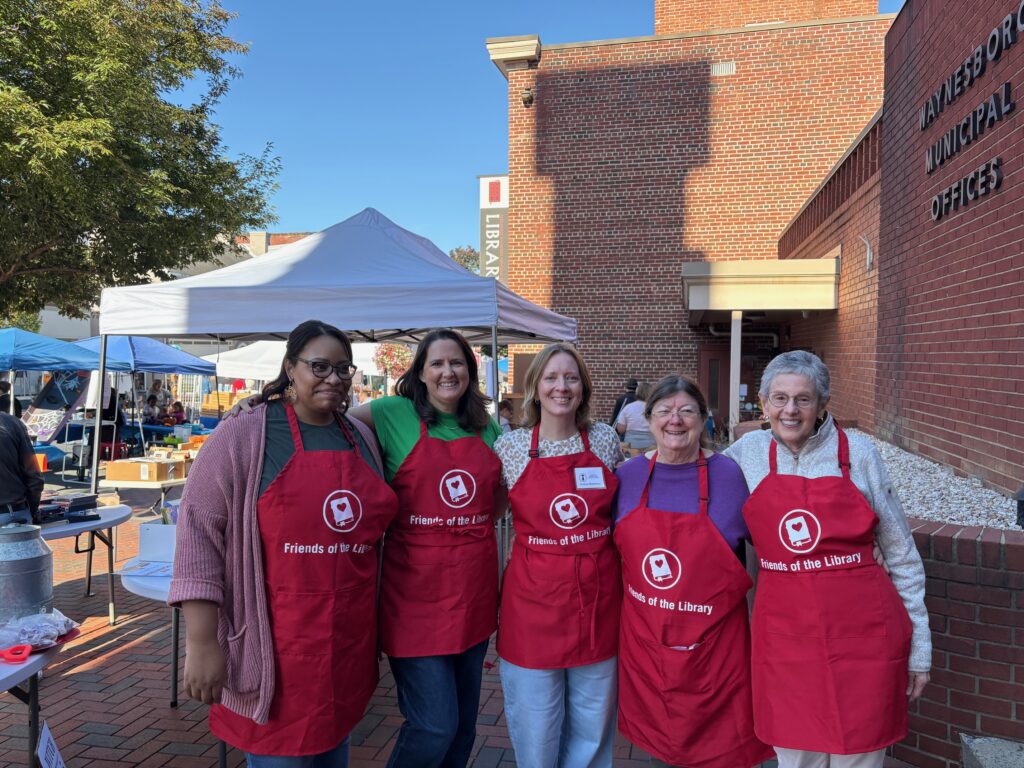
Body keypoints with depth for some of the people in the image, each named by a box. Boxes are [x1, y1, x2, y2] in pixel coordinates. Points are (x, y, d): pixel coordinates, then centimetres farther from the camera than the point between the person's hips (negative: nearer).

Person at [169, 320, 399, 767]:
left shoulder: (361, 440, 7)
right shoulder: (244, 437, -10)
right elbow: (199, 534, -12)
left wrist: (373, 628, 19)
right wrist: (202, 643, -15)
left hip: (348, 644, 6)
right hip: (276, 650, -5)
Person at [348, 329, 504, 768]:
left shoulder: (487, 428, 8)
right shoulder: (394, 414, -6)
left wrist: (477, 527, 4)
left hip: (475, 589, 5)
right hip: (417, 588, -5)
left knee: (463, 721, 17)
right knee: (435, 725, -4)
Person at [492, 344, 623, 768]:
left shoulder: (605, 440, 0)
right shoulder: (510, 446, -5)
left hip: (598, 598, 2)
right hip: (534, 598, -1)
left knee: (592, 730, 17)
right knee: (536, 733, 11)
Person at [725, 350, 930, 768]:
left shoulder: (859, 453, -2)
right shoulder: (747, 453, 1)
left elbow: (901, 554, 3)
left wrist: (919, 644, 4)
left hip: (861, 634, -1)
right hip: (782, 635, 1)